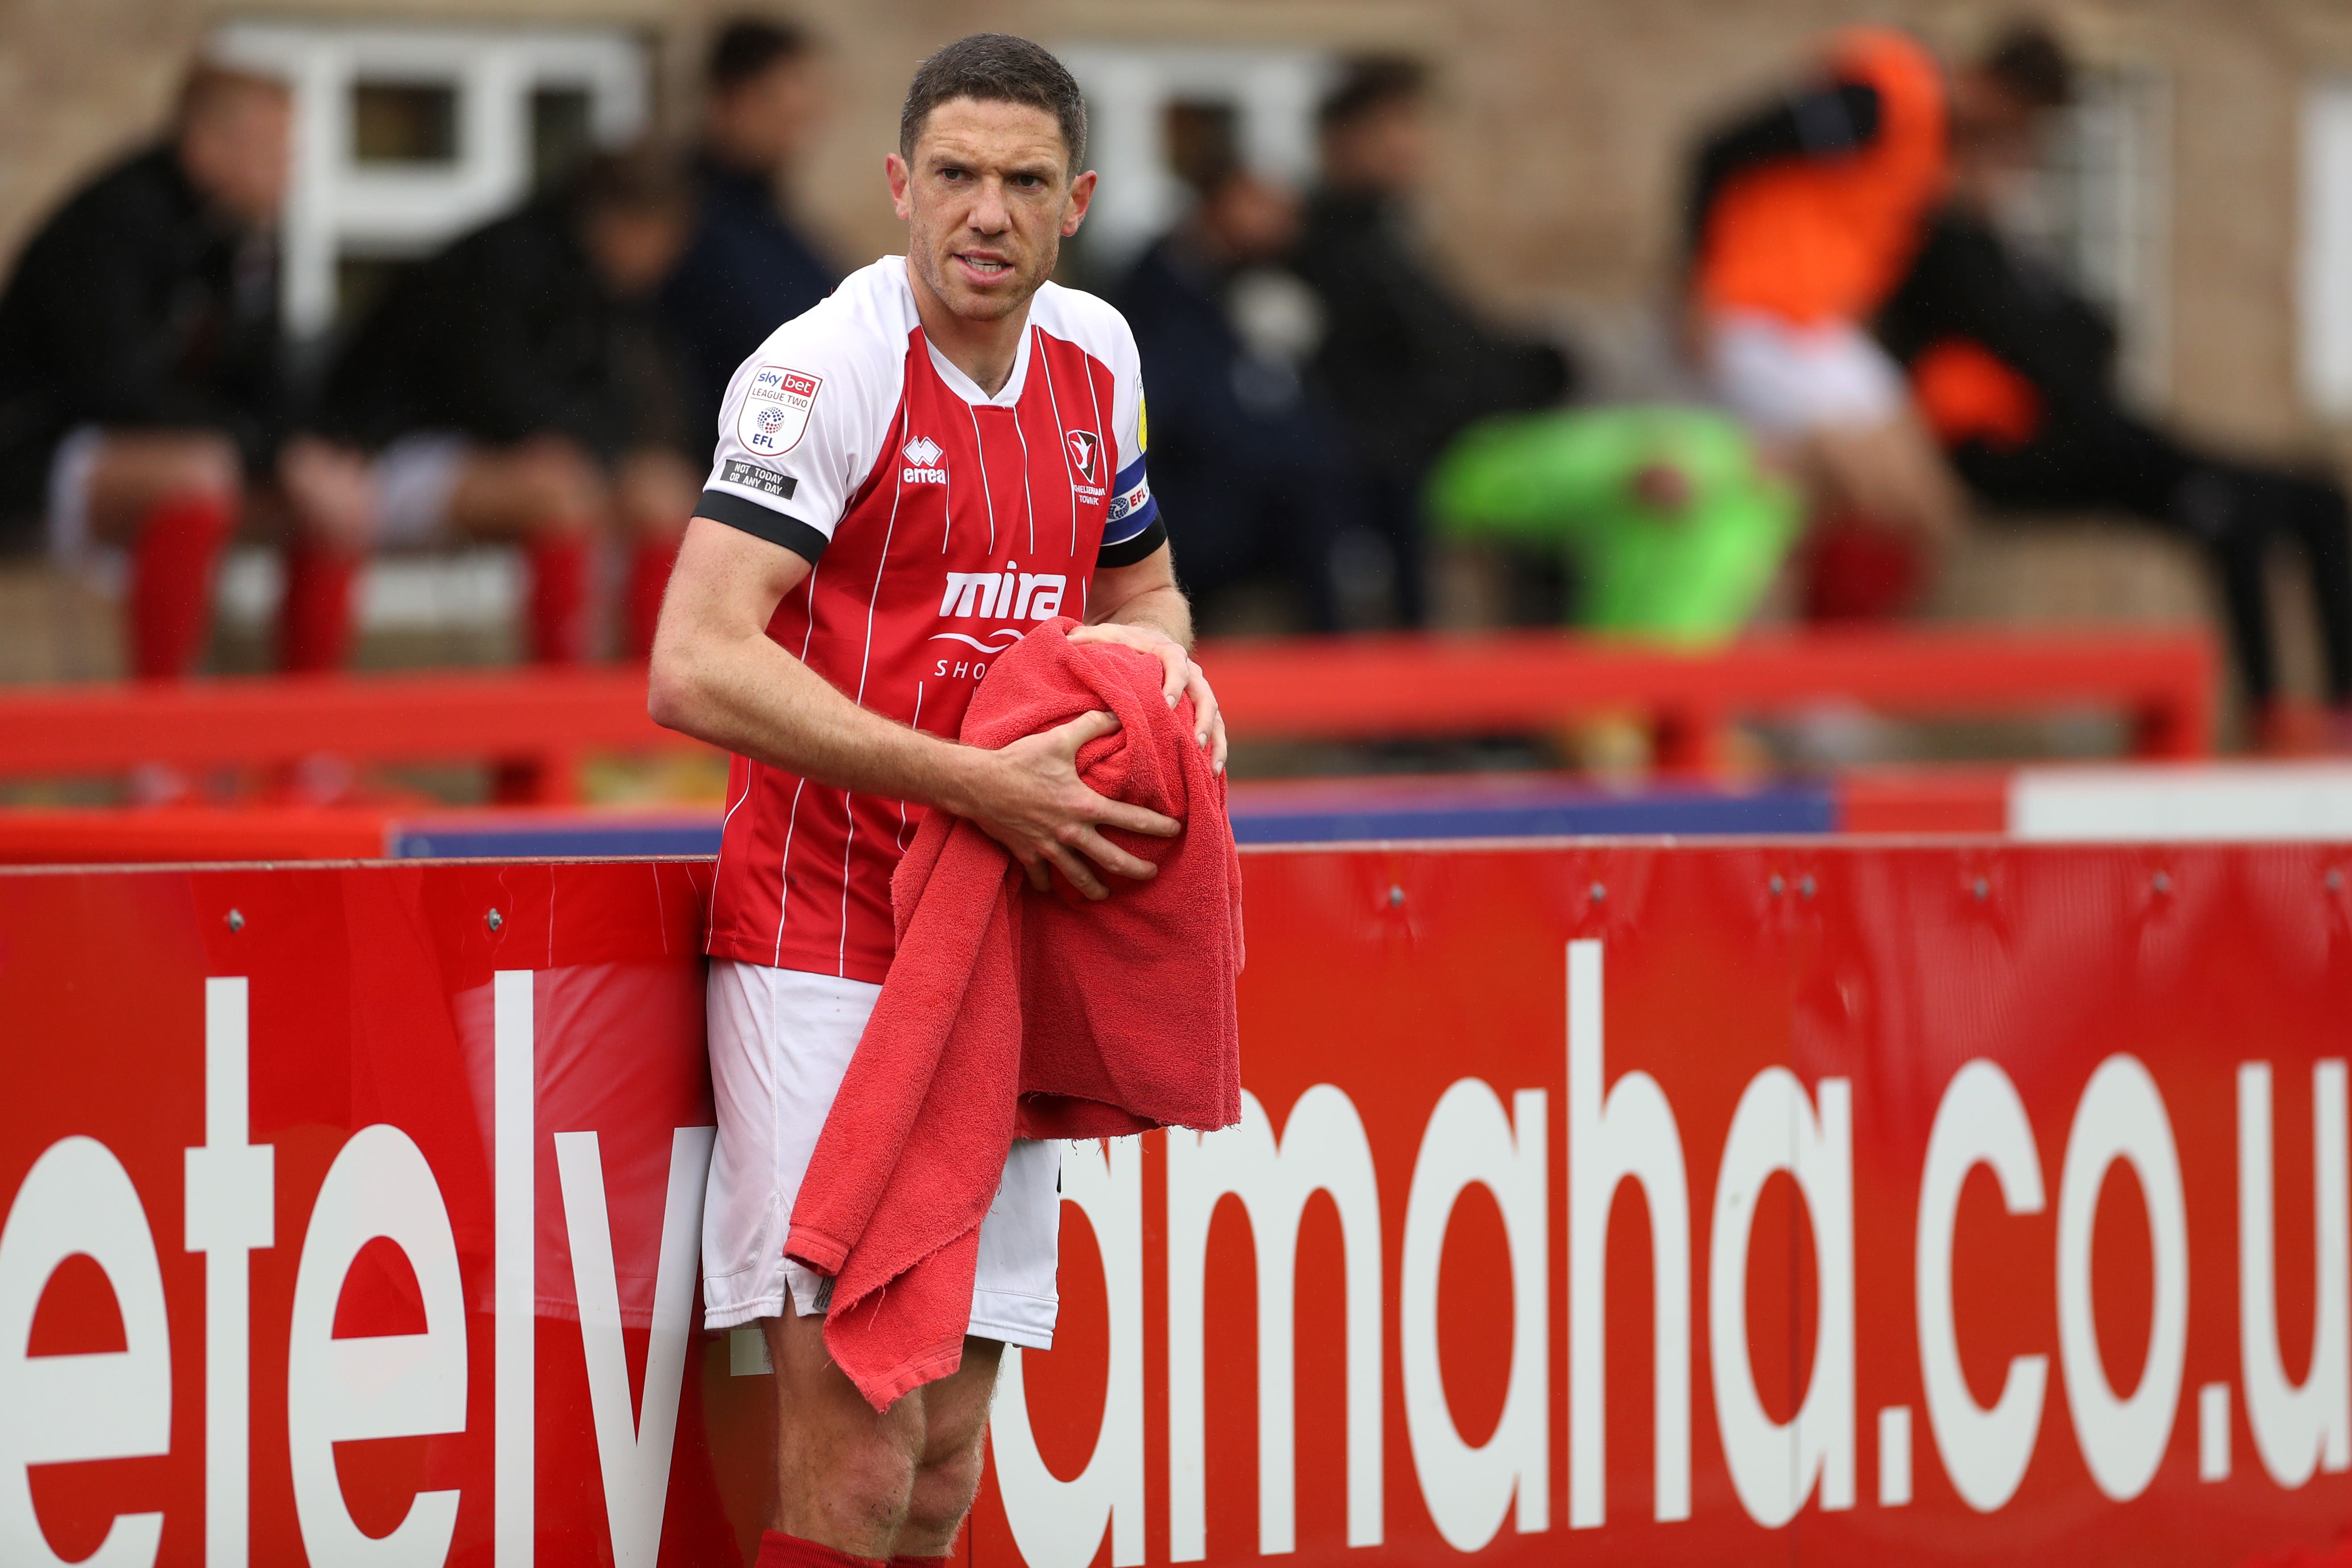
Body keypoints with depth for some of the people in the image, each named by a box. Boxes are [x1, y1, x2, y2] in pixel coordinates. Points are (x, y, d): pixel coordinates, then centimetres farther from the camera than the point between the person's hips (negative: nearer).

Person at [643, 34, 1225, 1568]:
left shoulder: (1096, 358, 8)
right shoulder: (826, 370, -13)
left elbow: (1141, 582, 26)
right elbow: (696, 668, -23)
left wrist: (1157, 649, 1)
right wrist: (974, 784, -26)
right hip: (823, 940, -7)